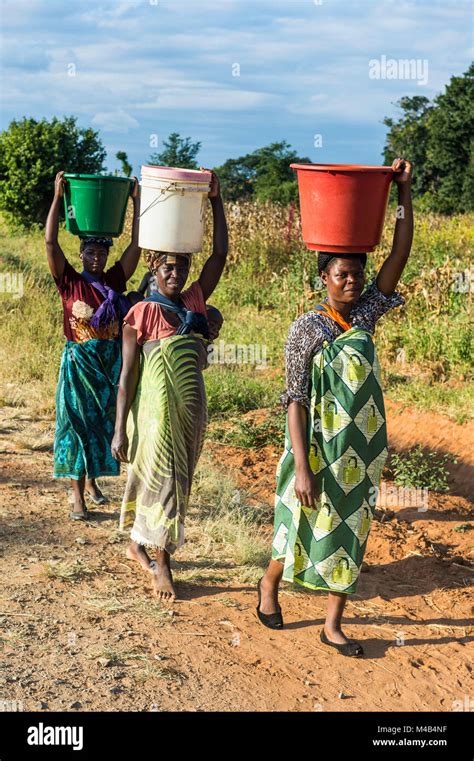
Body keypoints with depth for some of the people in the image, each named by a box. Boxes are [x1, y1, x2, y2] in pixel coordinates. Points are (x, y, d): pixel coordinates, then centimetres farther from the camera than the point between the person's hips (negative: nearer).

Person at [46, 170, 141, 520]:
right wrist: (58, 198, -14)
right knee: (77, 423, -1)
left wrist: (136, 202, -1)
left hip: (111, 361, 3)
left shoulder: (115, 279, 4)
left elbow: (137, 245, 0)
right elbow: (50, 243, -12)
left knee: (103, 422, 13)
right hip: (79, 362, -3)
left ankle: (92, 480, 30)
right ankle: (77, 494, 4)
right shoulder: (69, 281, -3)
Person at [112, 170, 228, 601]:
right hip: (157, 409, -6)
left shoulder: (195, 301, 5)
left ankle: (138, 544, 32)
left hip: (192, 408, 6)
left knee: (178, 481, 14)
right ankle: (161, 563, 16)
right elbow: (127, 375, -8)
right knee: (161, 481, 1)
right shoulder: (142, 313, -9)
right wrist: (120, 430, -11)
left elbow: (220, 255, 0)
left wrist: (215, 200, -4)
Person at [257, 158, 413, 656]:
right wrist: (303, 468, -19)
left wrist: (404, 193, -13)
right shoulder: (307, 329, -12)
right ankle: (270, 583, 40)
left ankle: (332, 625, 24)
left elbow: (399, 257, -6)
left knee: (350, 535, 11)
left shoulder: (365, 315, 1)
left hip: (360, 451, 5)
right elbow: (295, 401, -15)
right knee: (302, 531, 10)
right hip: (318, 449, -5)